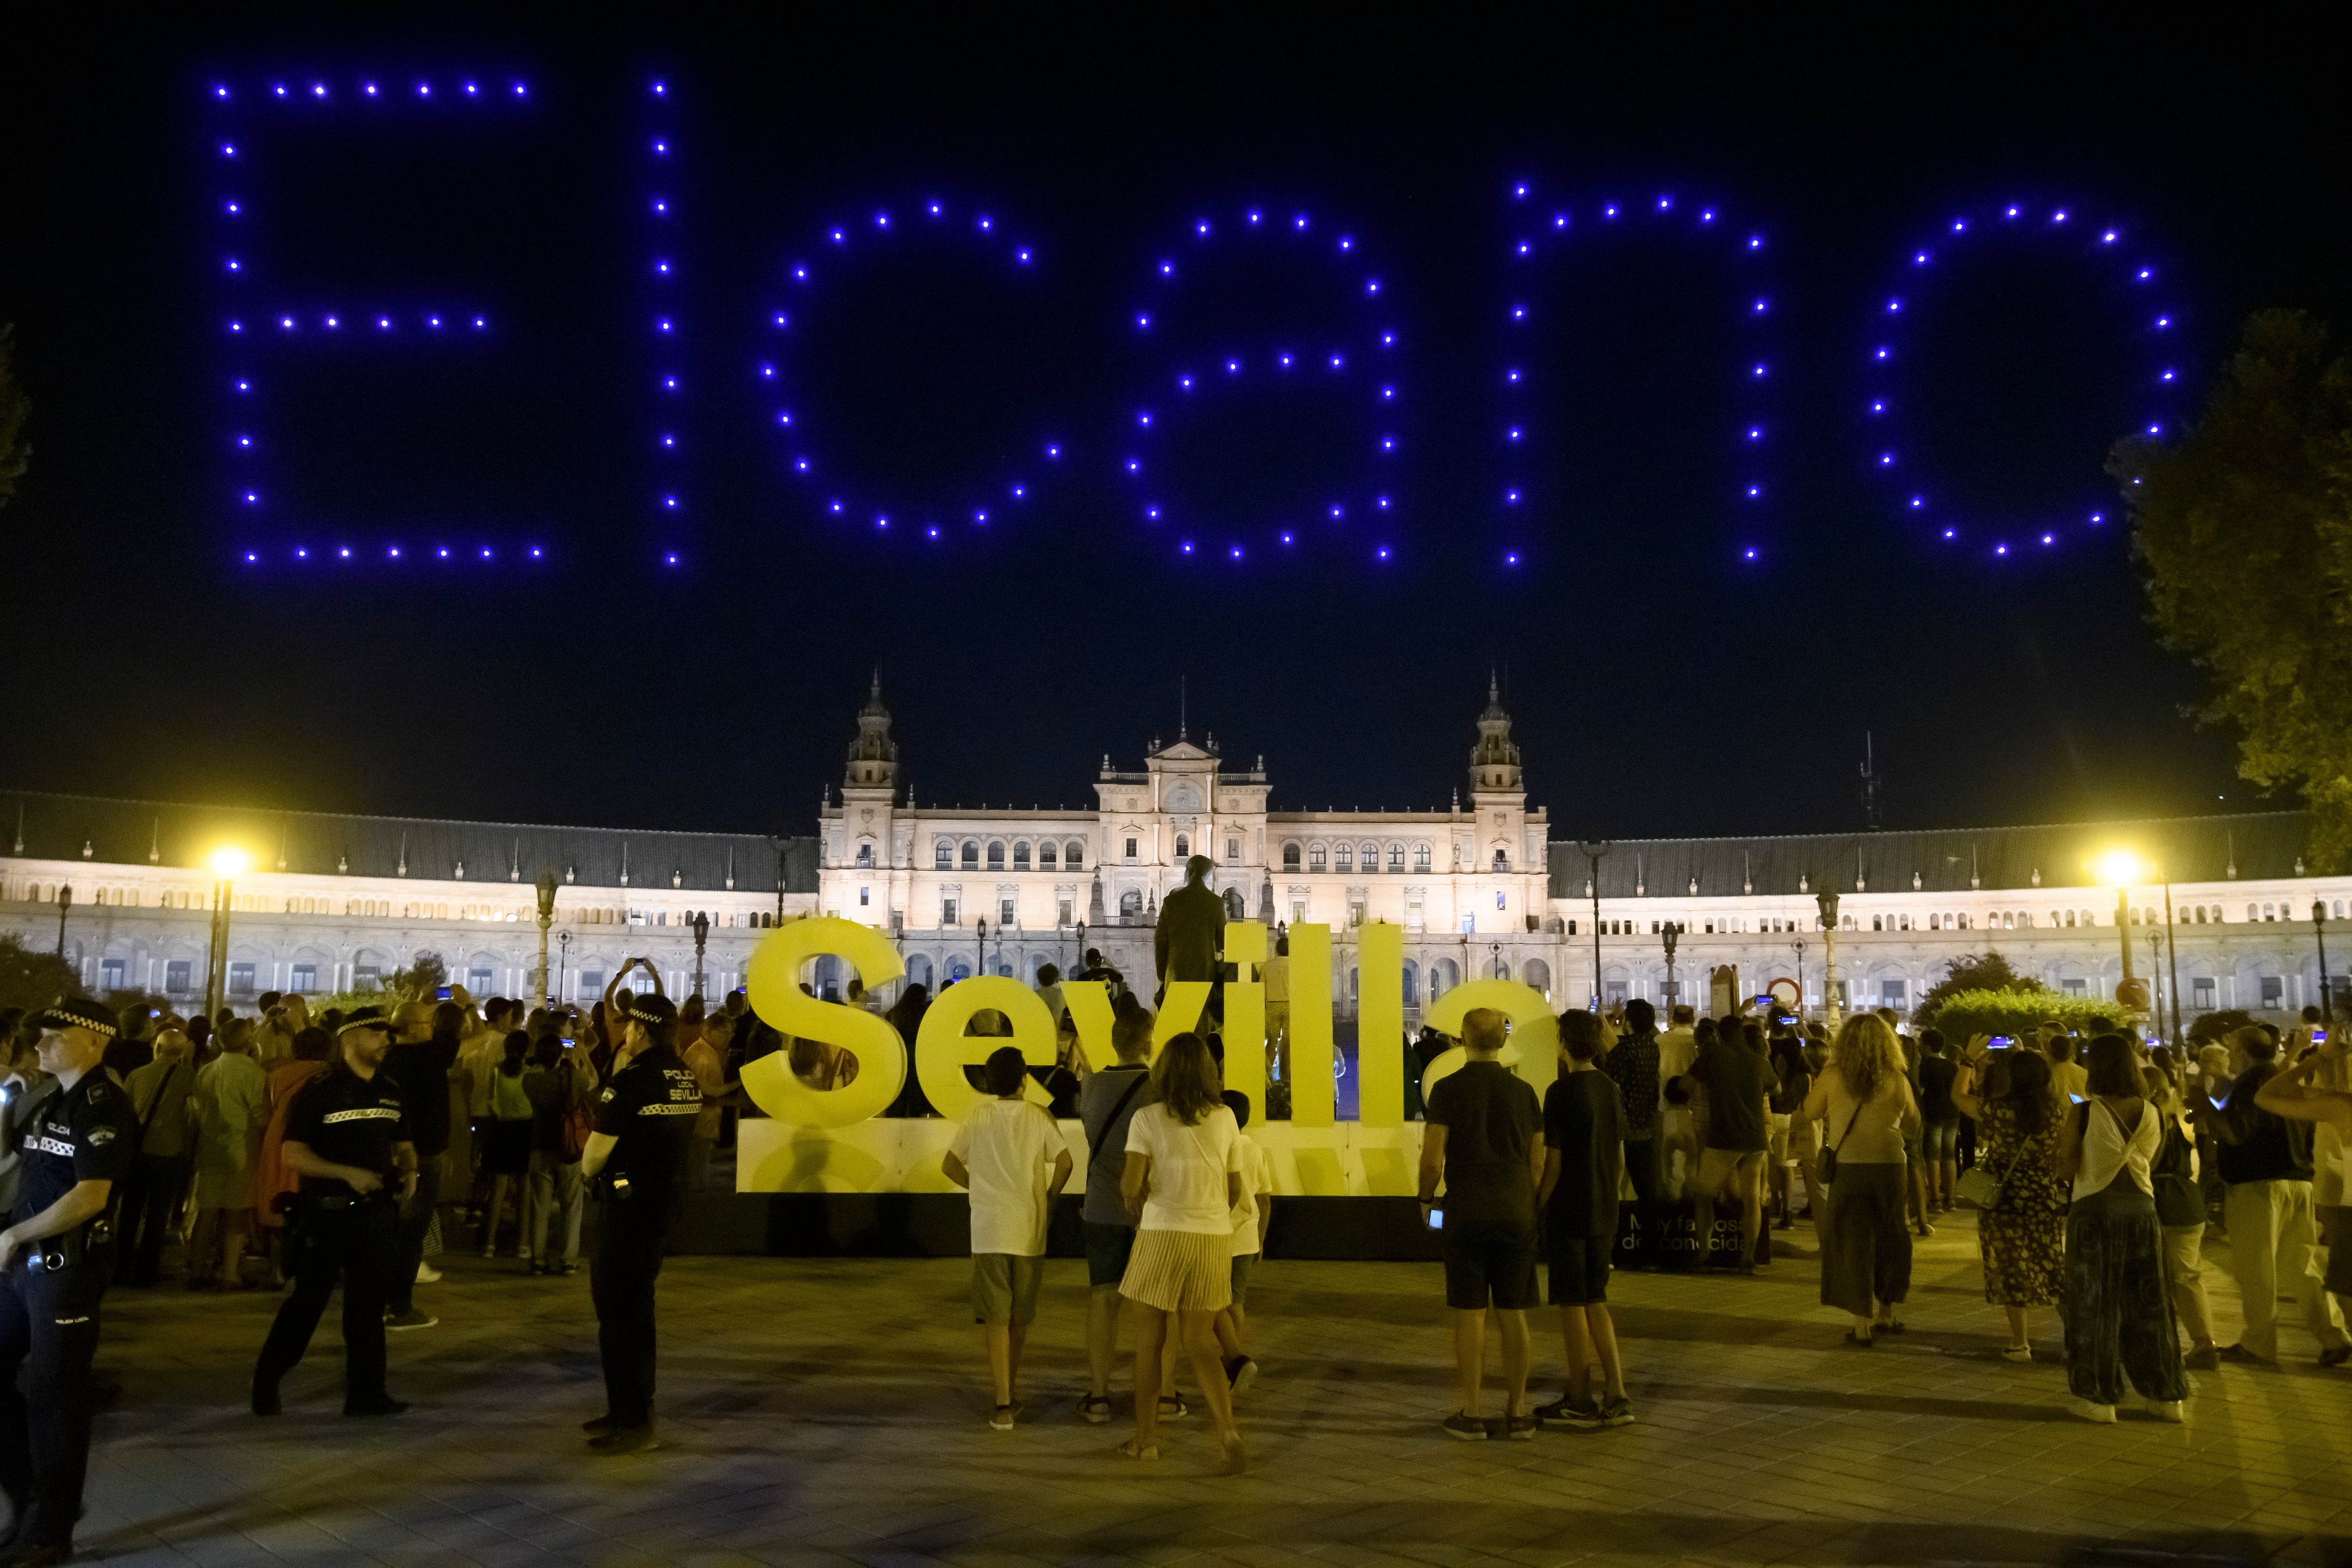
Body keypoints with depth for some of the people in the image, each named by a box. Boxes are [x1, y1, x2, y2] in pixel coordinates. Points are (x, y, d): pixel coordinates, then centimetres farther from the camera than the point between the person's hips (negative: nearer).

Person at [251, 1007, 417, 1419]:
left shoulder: (392, 1091, 10)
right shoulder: (319, 1090, -7)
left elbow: (403, 1144, 20)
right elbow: (293, 1154, -11)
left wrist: (409, 1170, -2)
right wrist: (347, 1173, -22)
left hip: (376, 1211, 5)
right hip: (327, 1211, -5)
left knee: (368, 1305, 8)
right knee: (307, 1301, 3)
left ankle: (365, 1392, 15)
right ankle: (266, 1381, 21)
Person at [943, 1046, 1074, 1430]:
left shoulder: (978, 1117, 1)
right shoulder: (1039, 1117, -2)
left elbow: (950, 1165, 3)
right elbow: (1064, 1162, -10)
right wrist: (1050, 1198, 5)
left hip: (988, 1229, -1)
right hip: (1029, 1229, 1)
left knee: (995, 1316, 0)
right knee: (1021, 1317, 16)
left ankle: (1004, 1404, -8)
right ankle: (1011, 1386, 29)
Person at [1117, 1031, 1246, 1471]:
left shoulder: (1147, 1118, -6)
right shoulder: (1225, 1119, 4)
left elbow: (1131, 1185, -12)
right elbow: (1235, 1190, 9)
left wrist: (1134, 1204, 10)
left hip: (1163, 1236, -3)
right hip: (1216, 1238, 3)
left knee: (1149, 1341, 14)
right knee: (1199, 1344, 10)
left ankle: (1146, 1438, 23)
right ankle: (1228, 1429, -10)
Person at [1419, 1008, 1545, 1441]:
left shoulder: (1448, 1089, -7)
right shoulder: (1523, 1092, 4)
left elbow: (1433, 1159, -11)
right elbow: (1538, 1163, 5)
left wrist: (1426, 1200, 6)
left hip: (1466, 1215, -3)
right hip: (1517, 1215, 3)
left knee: (1470, 1316, 3)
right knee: (1514, 1315, 8)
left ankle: (1470, 1414, 7)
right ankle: (1517, 1412, 13)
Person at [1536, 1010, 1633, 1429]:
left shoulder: (1562, 1091, -15)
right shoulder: (1612, 1089, 6)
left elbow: (1554, 1162, -15)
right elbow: (1619, 1157, 13)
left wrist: (1537, 1206, -5)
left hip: (1568, 1210, -7)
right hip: (1604, 1211, 7)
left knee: (1572, 1304, 3)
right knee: (1596, 1301, 15)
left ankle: (1580, 1401, 11)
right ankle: (1616, 1397, 10)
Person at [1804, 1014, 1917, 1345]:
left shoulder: (1833, 1076, -7)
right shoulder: (1897, 1081, -2)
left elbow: (1811, 1111, 6)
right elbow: (1913, 1118, 14)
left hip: (1848, 1167, -2)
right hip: (1890, 1166, 2)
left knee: (1853, 1243, 5)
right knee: (1889, 1238, 20)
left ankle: (1862, 1326, 6)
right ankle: (1887, 1314, 33)